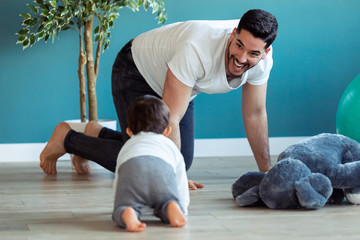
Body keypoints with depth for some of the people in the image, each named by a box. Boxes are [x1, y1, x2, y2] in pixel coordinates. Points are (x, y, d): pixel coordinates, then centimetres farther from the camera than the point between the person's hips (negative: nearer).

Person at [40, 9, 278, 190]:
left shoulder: (262, 58, -23)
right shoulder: (197, 49, -43)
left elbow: (255, 114, -8)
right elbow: (169, 119, -38)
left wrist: (267, 171, -7)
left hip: (178, 86, 7)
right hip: (137, 72, -7)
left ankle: (97, 134, 22)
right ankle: (66, 139, 5)